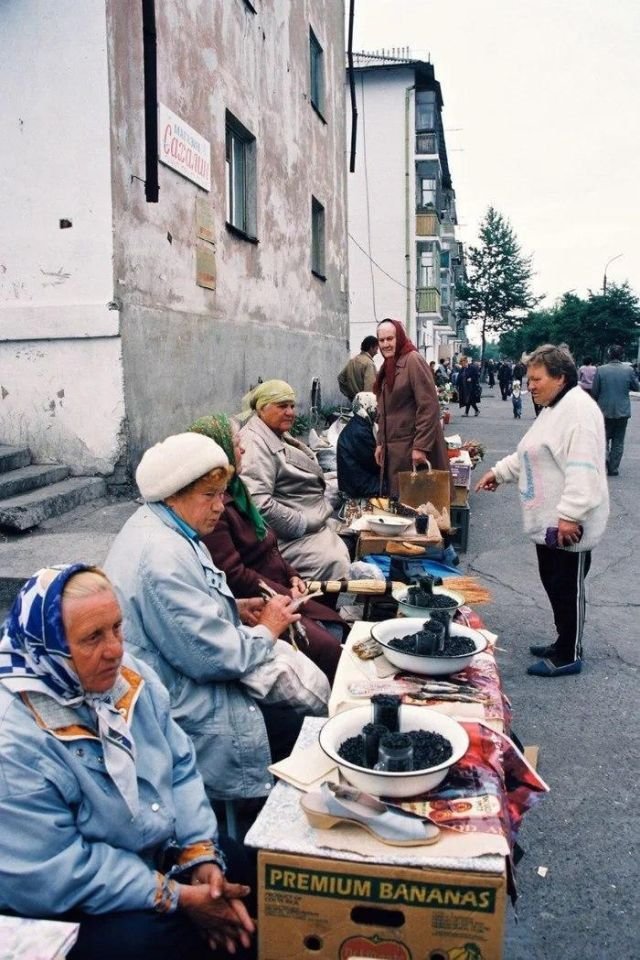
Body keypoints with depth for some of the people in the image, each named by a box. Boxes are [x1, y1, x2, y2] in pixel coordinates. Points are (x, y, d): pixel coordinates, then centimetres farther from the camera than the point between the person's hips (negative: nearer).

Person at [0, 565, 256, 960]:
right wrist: (176, 897, -24)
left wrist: (201, 853, -13)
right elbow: (52, 873, -26)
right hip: (69, 910, -6)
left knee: (252, 869, 4)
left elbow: (180, 767, 0)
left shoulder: (129, 676, -7)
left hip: (162, 852, 7)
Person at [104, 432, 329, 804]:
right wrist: (267, 630, -9)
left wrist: (235, 608, 4)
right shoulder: (162, 558, -27)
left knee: (313, 686, 6)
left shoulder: (159, 525, 6)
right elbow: (214, 657, -26)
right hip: (185, 711, -10)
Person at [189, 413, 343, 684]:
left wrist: (291, 575, 6)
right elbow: (233, 575, -24)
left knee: (334, 627, 5)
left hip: (279, 589, 10)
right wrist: (283, 594, -14)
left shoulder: (235, 489, 11)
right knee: (325, 647, -16)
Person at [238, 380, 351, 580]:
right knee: (334, 563, -26)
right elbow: (258, 503, -27)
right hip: (288, 537, -11)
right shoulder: (255, 443, -15)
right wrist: (302, 524, -18)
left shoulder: (281, 437, 18)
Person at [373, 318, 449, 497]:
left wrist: (421, 446, -21)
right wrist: (380, 443, 13)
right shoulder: (387, 366, 14)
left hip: (413, 445, -8)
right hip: (393, 446, 8)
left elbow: (429, 406, -18)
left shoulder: (413, 360, -12)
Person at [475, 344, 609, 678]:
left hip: (568, 525, -10)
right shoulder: (553, 408, 14)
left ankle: (569, 656, 16)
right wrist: (499, 472, 20)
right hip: (548, 520, 10)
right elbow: (530, 455, 26)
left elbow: (583, 469, -27)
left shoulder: (578, 409, -19)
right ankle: (564, 642, 33)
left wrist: (570, 515, -30)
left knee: (566, 587, 2)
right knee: (552, 582, 18)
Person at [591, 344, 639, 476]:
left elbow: (594, 391, -4)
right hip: (622, 411, 0)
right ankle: (613, 468, 12)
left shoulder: (600, 370, -9)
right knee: (618, 441, 10)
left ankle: (604, 456, -8)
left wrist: (597, 402, 14)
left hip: (604, 410, 0)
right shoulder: (628, 370, -9)